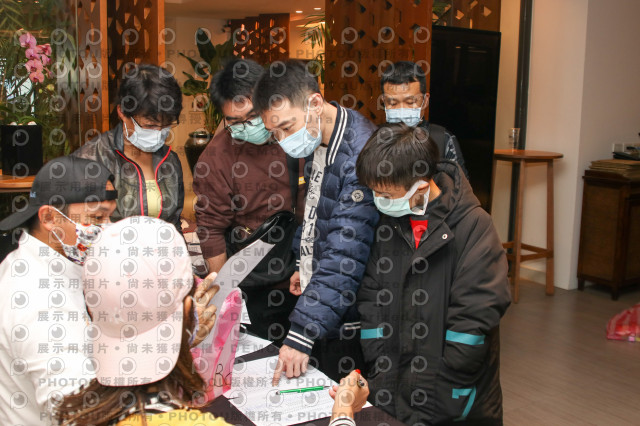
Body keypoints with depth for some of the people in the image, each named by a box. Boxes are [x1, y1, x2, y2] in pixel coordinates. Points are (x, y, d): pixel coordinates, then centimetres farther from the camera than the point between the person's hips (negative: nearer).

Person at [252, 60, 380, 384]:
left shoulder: (360, 155, -27)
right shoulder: (317, 143, 3)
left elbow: (345, 258, -30)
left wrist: (301, 333, -29)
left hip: (348, 323, -8)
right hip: (321, 310, 9)